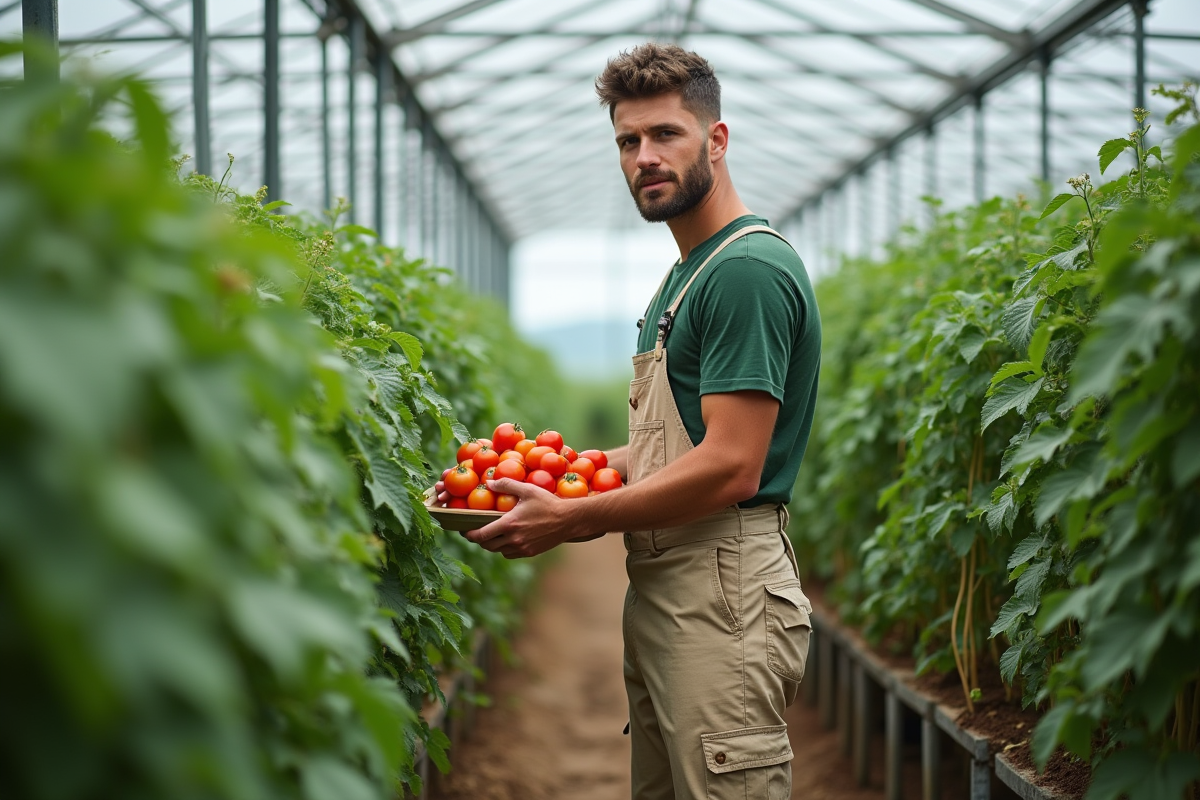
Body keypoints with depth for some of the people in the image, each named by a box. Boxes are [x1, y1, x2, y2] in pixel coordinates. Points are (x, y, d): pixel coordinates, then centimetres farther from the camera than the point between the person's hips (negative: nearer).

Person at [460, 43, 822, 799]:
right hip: (659, 589, 10)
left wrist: (569, 520, -15)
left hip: (722, 600, -10)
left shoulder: (749, 269, -15)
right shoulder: (687, 272, 17)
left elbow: (729, 467, -21)